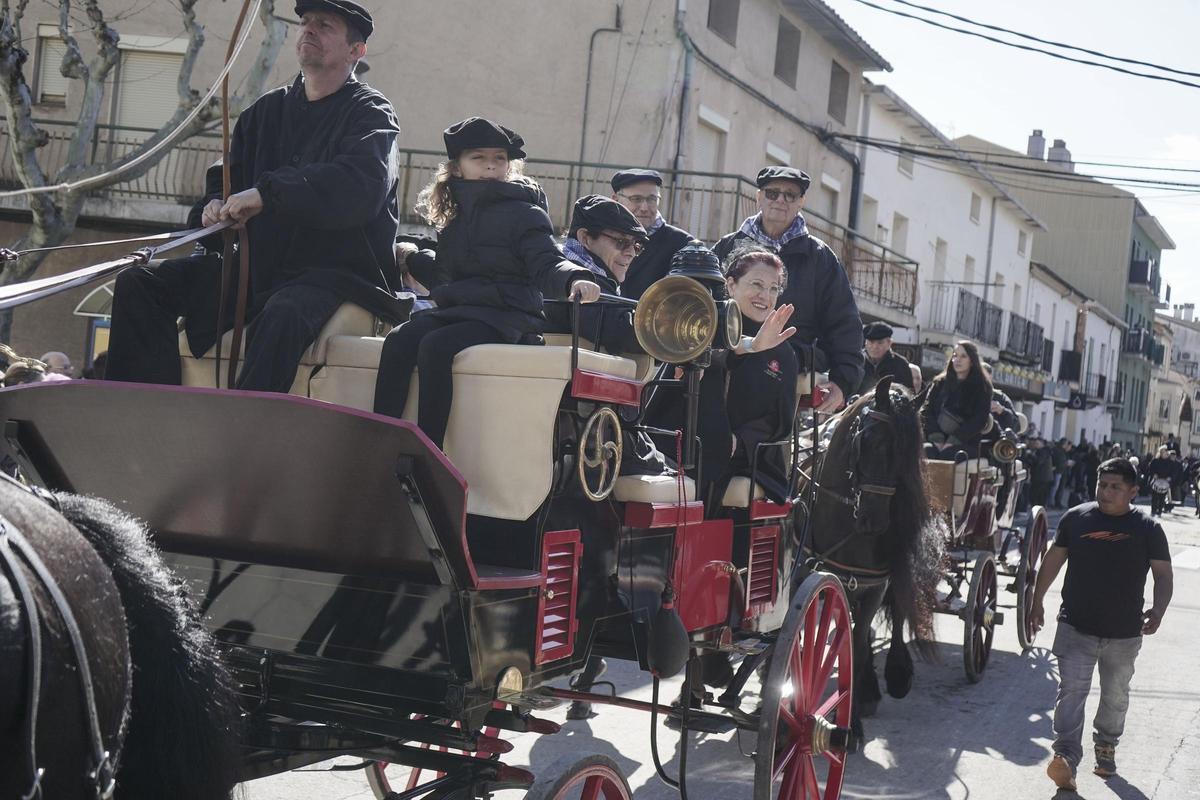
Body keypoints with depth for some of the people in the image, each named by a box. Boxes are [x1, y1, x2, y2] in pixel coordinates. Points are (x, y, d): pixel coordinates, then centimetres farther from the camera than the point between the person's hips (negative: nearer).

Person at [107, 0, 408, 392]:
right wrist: (216, 206, -5)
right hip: (259, 265, 7)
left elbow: (363, 186, -22)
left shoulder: (370, 113, -1)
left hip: (337, 270, -7)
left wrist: (267, 193, -29)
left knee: (284, 313, -40)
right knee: (138, 283, -6)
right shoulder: (266, 110, 18)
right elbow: (227, 179, 21)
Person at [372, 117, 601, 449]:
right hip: (455, 309, 6)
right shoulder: (455, 217, 21)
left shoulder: (524, 213, 0)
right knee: (398, 342, -22)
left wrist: (574, 279, -30)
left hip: (505, 317, -6)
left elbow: (547, 266, -11)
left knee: (435, 346, -31)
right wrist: (413, 257, 28)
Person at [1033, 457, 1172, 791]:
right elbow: (1054, 558, 9)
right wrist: (1038, 599, 9)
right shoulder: (1076, 518, -1)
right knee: (1071, 691, -12)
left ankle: (1106, 747, 37)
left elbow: (1163, 574, -2)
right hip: (1077, 627, -1)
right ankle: (1066, 757, -17)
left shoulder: (1148, 529, -3)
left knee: (1115, 696, 17)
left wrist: (1158, 609, -20)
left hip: (1124, 634, 1)